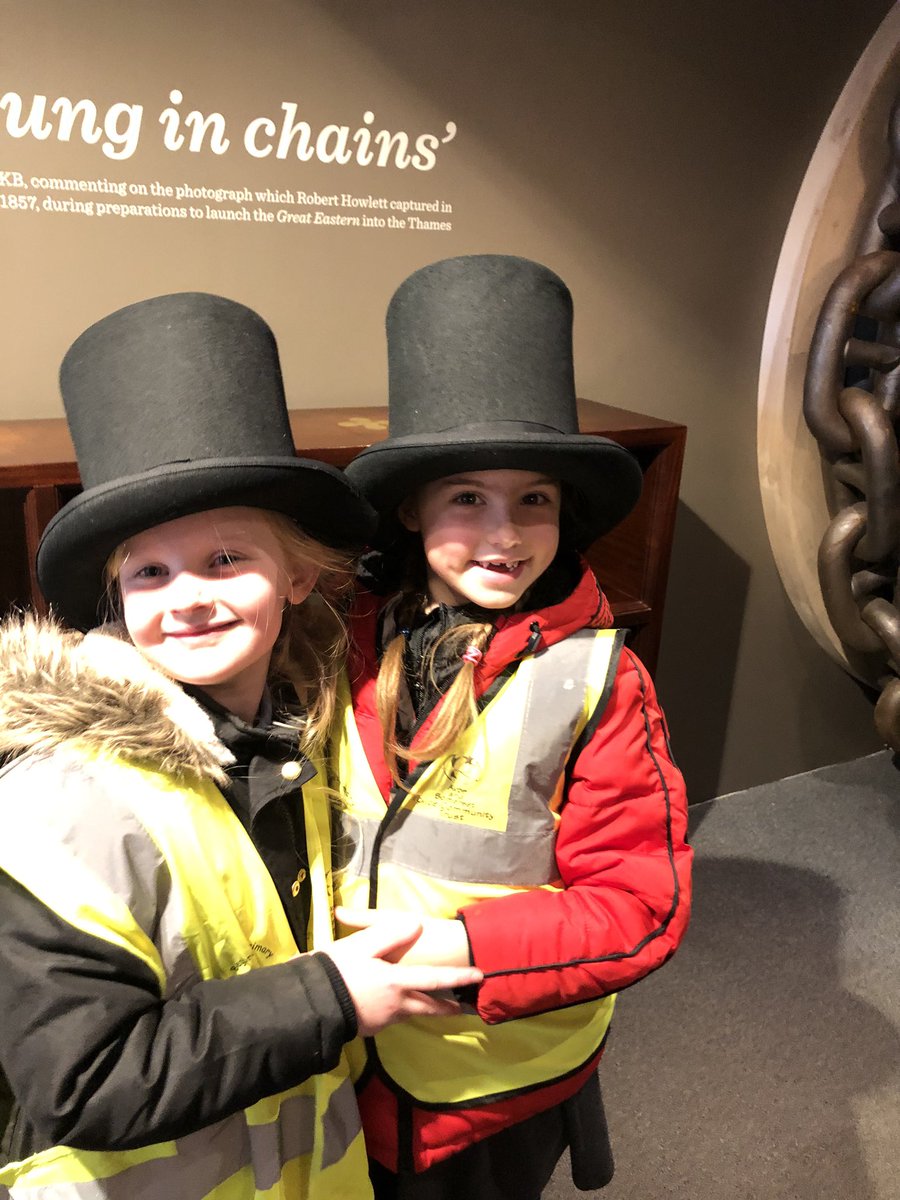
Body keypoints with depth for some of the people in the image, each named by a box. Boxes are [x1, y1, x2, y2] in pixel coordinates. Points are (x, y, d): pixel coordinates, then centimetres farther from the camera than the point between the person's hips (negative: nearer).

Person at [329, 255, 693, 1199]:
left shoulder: (600, 679, -19)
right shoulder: (350, 639, -11)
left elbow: (639, 906, -17)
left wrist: (458, 947, -26)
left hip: (502, 1079, -2)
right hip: (347, 1058, 3)